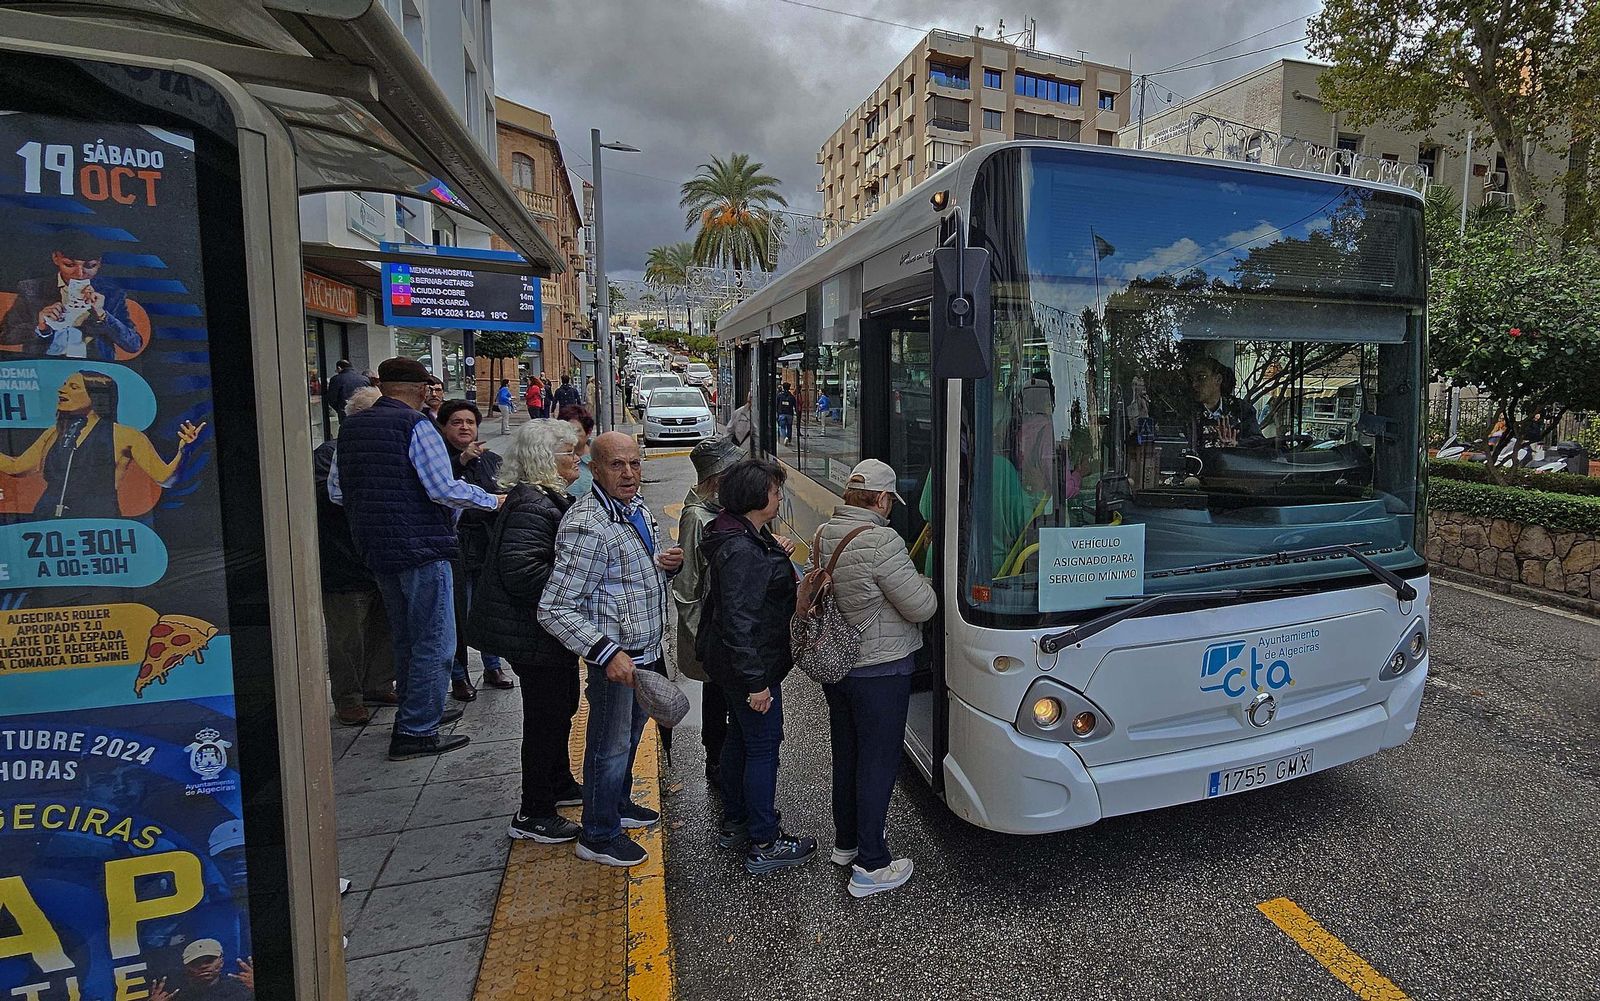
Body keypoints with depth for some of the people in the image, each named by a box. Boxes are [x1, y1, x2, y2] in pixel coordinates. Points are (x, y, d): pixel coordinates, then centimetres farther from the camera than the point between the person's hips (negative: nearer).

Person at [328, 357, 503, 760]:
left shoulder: (351, 427, 9)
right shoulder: (415, 425, -14)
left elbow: (335, 491, 12)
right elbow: (444, 489, -20)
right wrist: (494, 500, -7)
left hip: (376, 549, 8)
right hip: (421, 546, -8)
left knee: (406, 637, 21)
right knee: (434, 643, 1)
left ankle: (421, 711, 33)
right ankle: (415, 732, 4)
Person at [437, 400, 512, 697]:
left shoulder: (491, 459, 12)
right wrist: (462, 459, -31)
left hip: (489, 543, 5)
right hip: (456, 546, -4)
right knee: (458, 613, 1)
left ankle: (492, 667, 28)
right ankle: (459, 677, 16)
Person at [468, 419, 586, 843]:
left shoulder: (548, 498, 11)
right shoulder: (533, 506, -24)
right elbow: (520, 570, -33)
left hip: (550, 628, 11)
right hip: (535, 633, -11)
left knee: (560, 707, 24)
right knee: (546, 715, 1)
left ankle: (559, 783, 43)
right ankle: (533, 815, 15)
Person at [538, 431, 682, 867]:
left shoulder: (637, 506, 3)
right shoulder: (587, 526, -26)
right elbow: (555, 609, -24)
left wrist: (667, 562, -1)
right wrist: (608, 652, -31)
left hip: (648, 648, 9)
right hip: (614, 656, -9)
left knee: (630, 732, 25)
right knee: (610, 744, 8)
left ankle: (619, 804, 47)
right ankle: (598, 836, 28)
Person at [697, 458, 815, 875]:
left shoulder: (746, 537, 7)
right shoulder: (742, 551, -26)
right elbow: (739, 620, -29)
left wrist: (775, 555, 10)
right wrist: (756, 681, -27)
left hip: (731, 663, 11)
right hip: (750, 665, -11)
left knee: (741, 738, 21)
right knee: (763, 747, 1)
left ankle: (734, 824, 38)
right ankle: (764, 846, 14)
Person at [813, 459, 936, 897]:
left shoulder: (823, 536, 2)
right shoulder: (881, 542, -24)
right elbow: (921, 608, -20)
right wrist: (924, 583, 3)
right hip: (879, 671, -8)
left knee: (846, 756, 21)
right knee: (878, 763, 4)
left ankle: (846, 841, 37)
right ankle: (871, 865, 13)